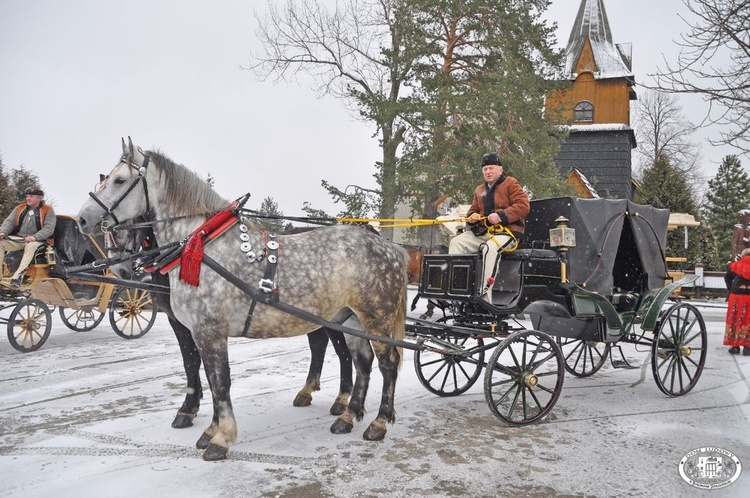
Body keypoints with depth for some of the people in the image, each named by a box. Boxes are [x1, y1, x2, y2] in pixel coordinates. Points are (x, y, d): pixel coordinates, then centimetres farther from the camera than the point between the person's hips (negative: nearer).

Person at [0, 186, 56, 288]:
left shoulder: (48, 210, 1)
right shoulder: (20, 208, 16)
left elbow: (49, 228, -11)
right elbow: (9, 222, 10)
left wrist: (34, 237, -25)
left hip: (36, 241, -5)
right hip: (17, 239, 5)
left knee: (31, 246, -38)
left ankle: (19, 274, -47)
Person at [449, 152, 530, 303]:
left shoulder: (510, 183, 3)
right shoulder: (479, 190, 22)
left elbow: (523, 206, -9)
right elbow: (473, 210, 27)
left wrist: (501, 216, -19)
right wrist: (472, 217, 1)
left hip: (507, 231, -7)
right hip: (483, 231, 7)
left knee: (490, 247, -37)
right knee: (456, 242, -11)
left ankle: (485, 294, -40)